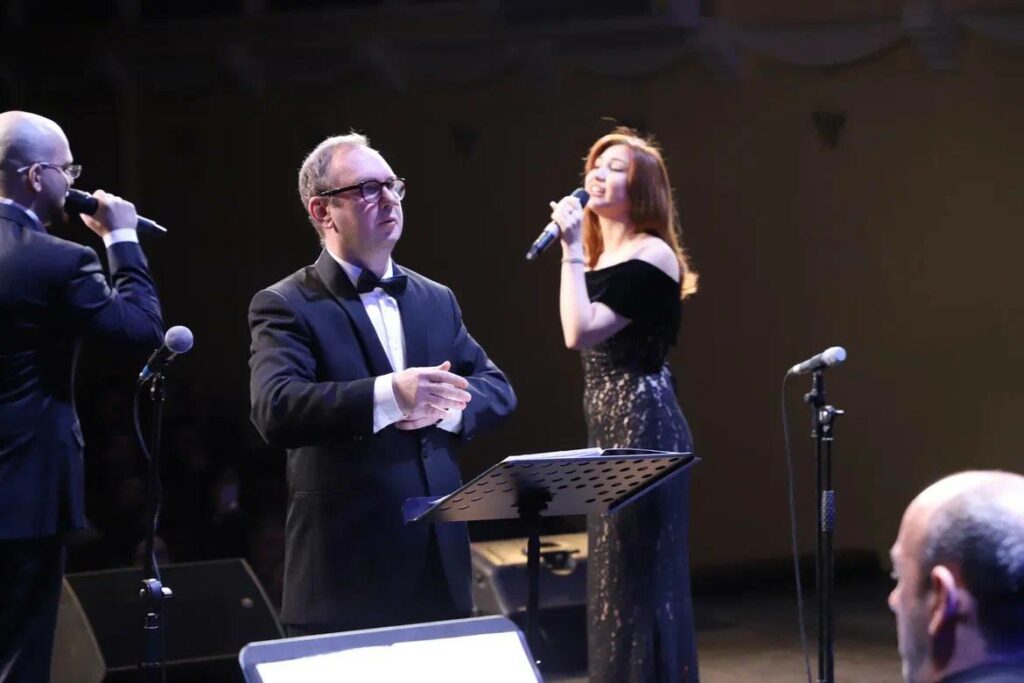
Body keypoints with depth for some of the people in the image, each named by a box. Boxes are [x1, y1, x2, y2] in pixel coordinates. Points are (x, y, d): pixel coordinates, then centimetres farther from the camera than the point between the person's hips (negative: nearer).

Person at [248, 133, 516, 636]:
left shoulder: (436, 299, 14)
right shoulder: (286, 306, -5)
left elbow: (497, 388, 11)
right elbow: (275, 410, -20)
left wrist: (445, 407, -12)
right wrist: (388, 395, -32)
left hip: (439, 564, 6)